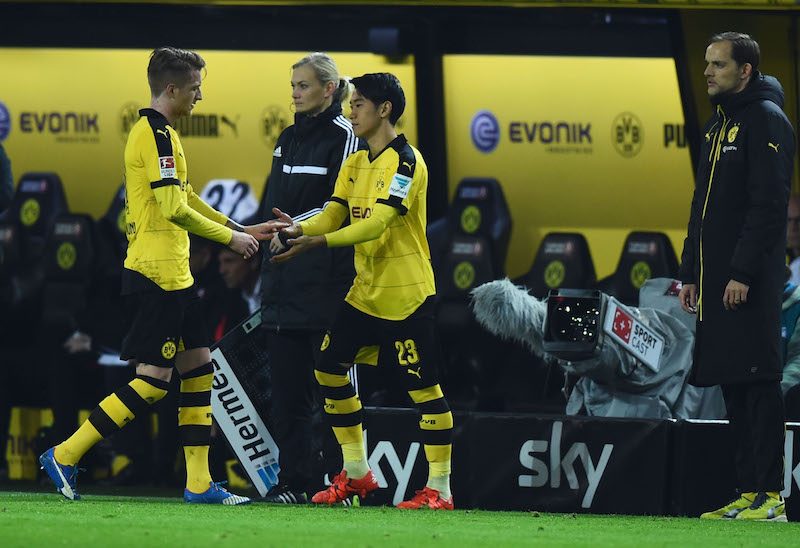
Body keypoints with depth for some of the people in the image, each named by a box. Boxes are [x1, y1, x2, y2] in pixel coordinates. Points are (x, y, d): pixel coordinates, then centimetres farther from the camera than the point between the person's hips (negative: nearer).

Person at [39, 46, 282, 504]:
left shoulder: (160, 132, 17)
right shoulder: (157, 133, -15)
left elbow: (186, 198, 25)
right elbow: (174, 208, -21)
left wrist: (242, 229, 23)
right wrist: (230, 238, -12)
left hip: (173, 275, 11)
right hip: (157, 274, -11)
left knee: (199, 366, 10)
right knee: (153, 381, -9)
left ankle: (198, 483, 10)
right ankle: (64, 456, -5)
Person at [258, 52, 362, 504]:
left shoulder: (344, 136, -5)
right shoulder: (290, 138, 18)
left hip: (325, 275, -8)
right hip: (286, 275, 8)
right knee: (288, 386, 5)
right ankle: (294, 481, 7)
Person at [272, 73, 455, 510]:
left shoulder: (405, 161, -15)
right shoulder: (354, 164, 12)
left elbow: (378, 224, -25)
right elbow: (332, 216, 5)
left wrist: (318, 242, -33)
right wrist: (298, 229, -17)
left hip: (406, 294, -9)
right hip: (365, 291, 9)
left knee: (424, 388, -6)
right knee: (329, 367, 6)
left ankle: (440, 489, -1)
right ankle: (356, 473, 16)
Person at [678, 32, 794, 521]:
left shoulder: (767, 121, -8)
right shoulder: (717, 126, 20)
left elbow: (769, 205, -16)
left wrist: (743, 273, -21)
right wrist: (690, 274, 20)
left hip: (751, 282, -9)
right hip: (716, 280, 9)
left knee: (759, 384, -10)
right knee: (734, 388, 8)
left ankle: (771, 496, -11)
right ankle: (748, 493, 10)